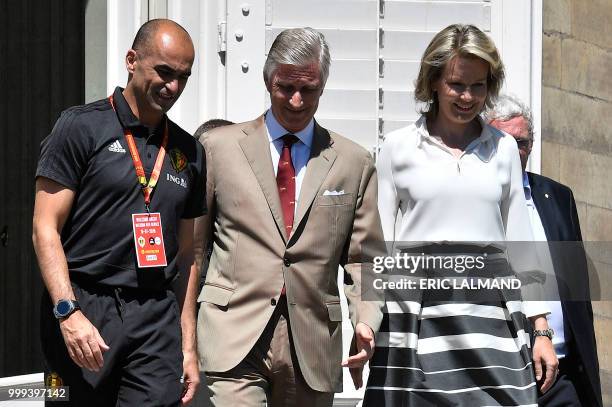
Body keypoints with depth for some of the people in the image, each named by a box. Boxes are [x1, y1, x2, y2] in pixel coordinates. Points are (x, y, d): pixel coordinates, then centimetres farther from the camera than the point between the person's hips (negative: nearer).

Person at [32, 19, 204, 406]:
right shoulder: (81, 127, -1)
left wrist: (189, 347, 13)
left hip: (157, 316, 4)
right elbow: (45, 228, -6)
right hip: (82, 311, -3)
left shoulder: (189, 152, 14)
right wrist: (69, 312, -17)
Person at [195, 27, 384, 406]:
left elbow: (363, 259, 8)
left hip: (312, 344, 2)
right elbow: (192, 243, 8)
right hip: (235, 337, -2)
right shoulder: (220, 147, 5)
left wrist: (366, 321, -9)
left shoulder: (355, 162, 9)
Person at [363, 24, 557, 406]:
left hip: (490, 305, 2)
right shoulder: (398, 146, 6)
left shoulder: (504, 148, 12)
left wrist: (541, 330, 9)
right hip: (416, 313, -1)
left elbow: (519, 241, 14)